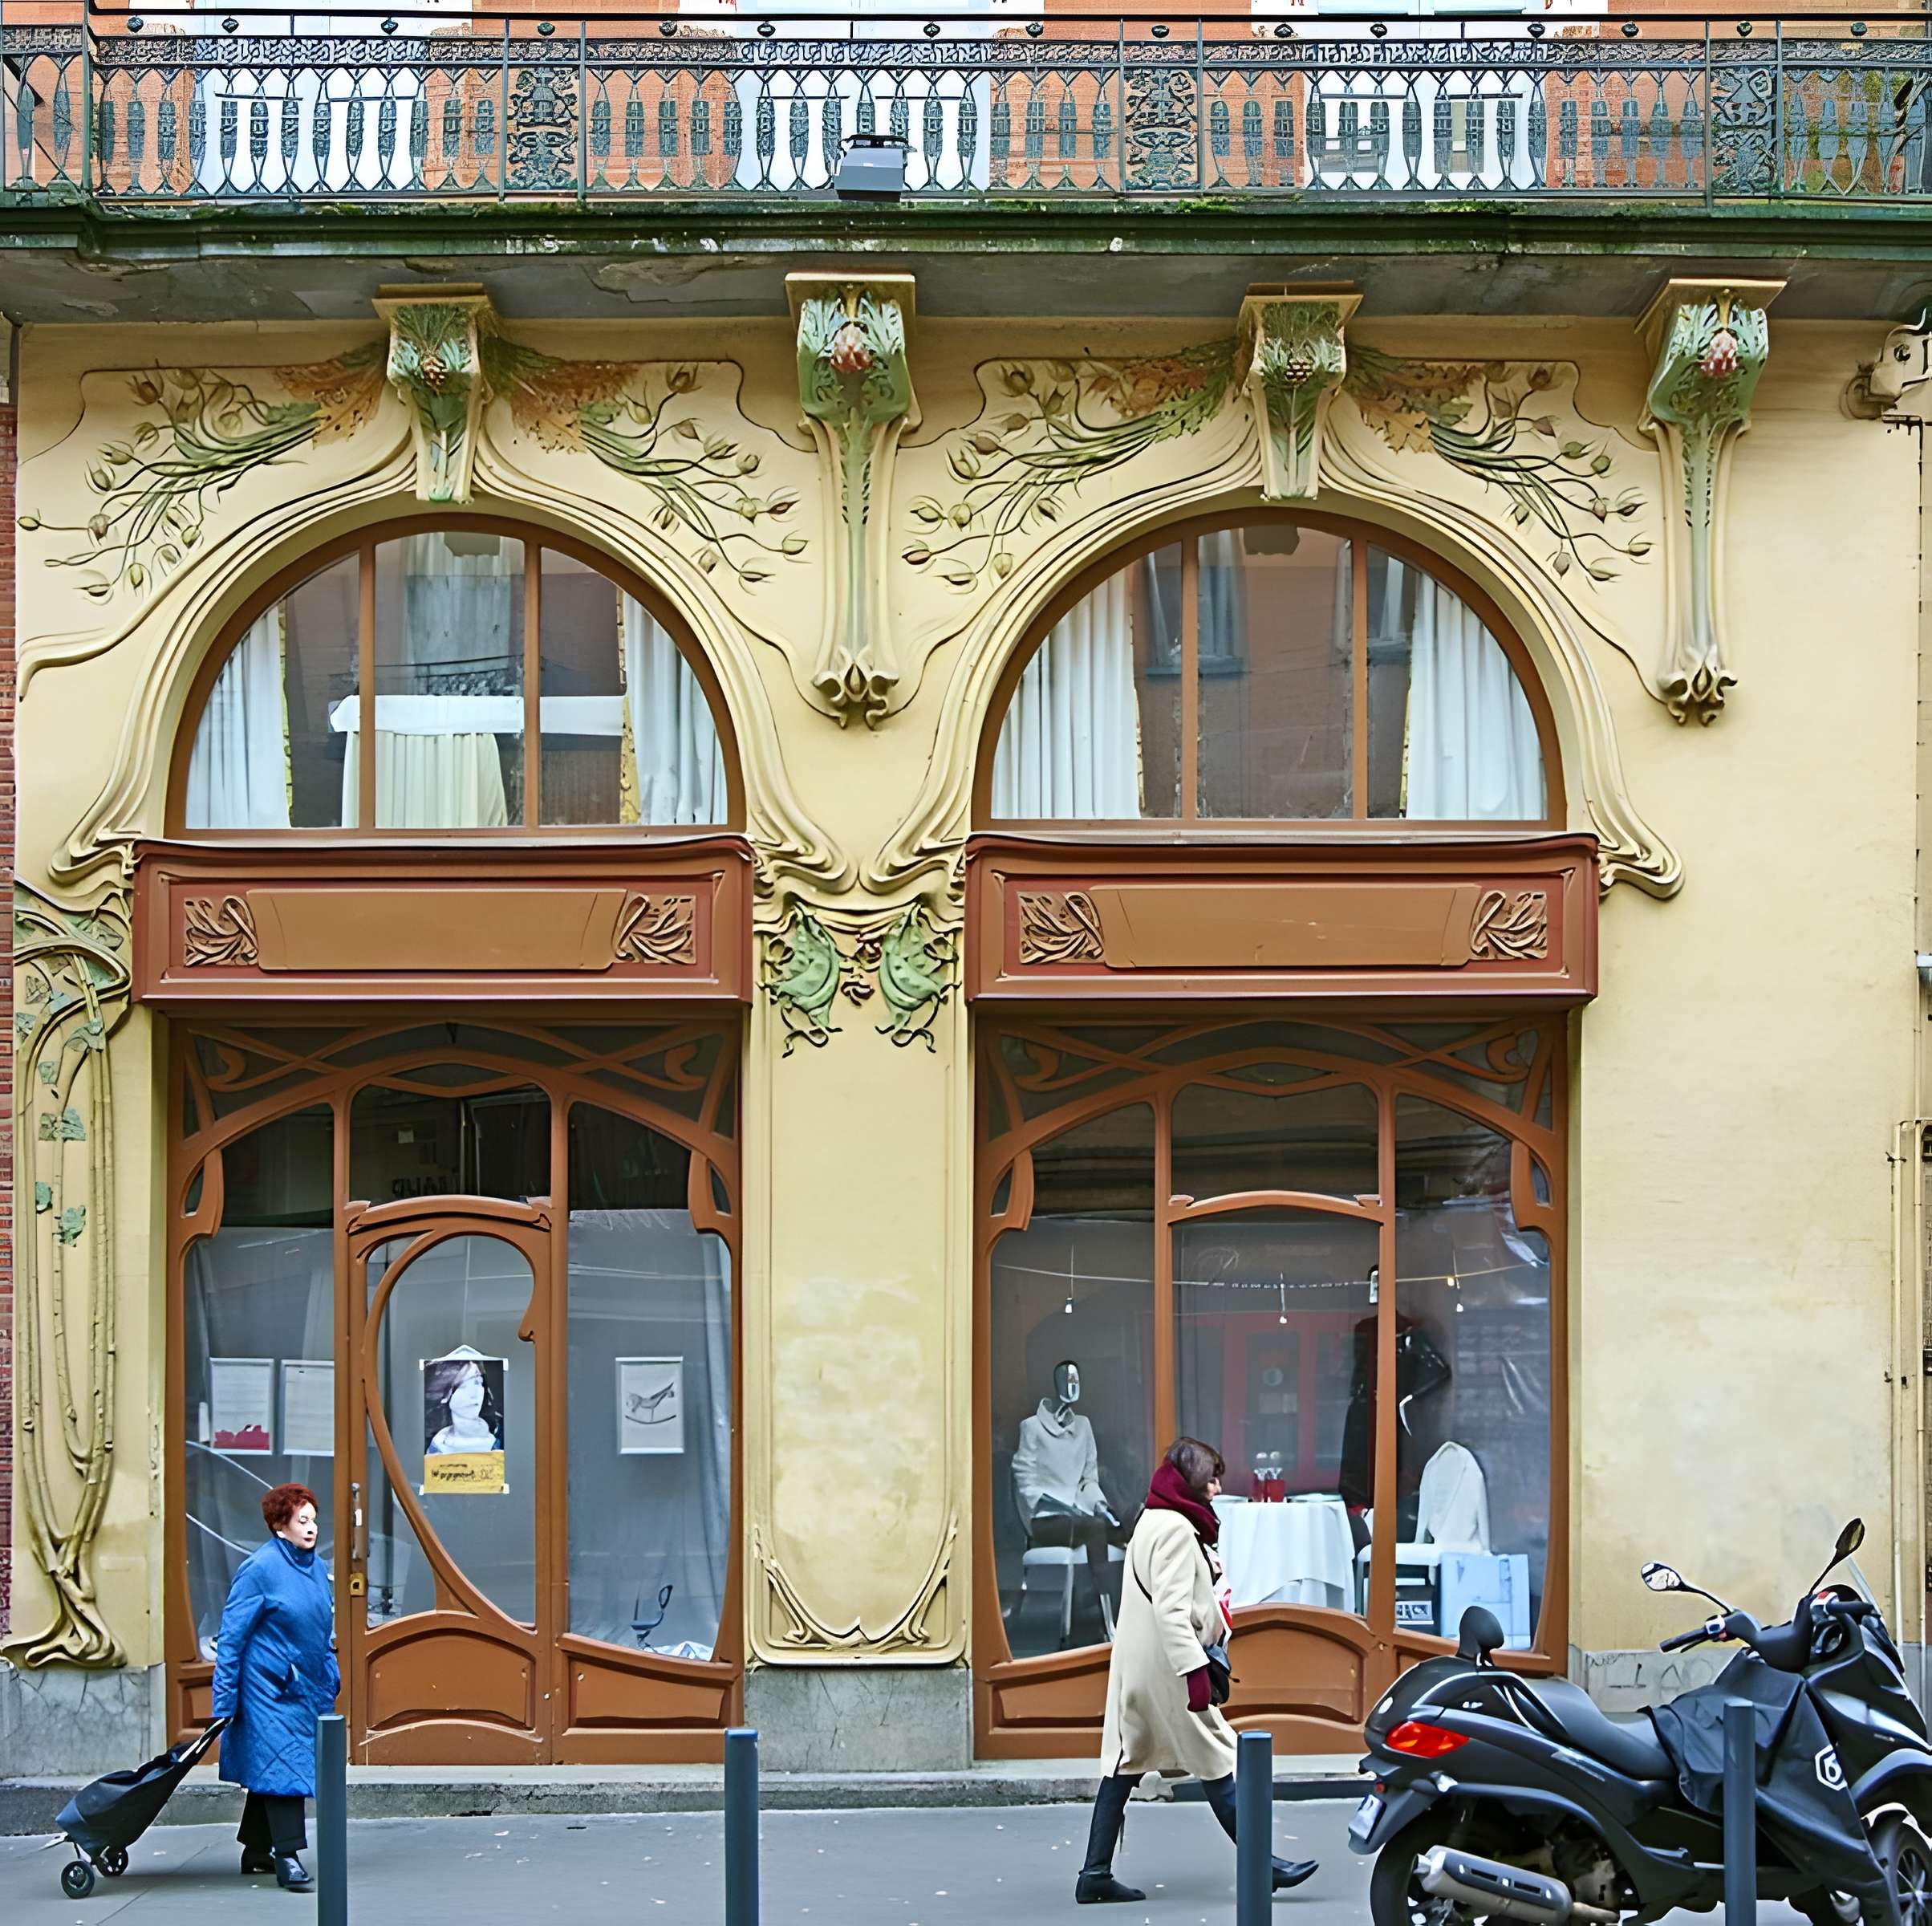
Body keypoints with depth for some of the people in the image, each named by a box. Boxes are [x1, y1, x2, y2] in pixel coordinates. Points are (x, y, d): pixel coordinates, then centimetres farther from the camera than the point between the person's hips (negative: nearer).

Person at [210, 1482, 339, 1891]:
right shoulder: (260, 1568, -13)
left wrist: (331, 1680, 19)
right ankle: (288, 1856, -13)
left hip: (307, 1686, 7)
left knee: (268, 1765, 14)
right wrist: (224, 1700, -14)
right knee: (281, 1763, -12)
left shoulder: (317, 1568, 9)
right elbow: (231, 1635, -12)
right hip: (269, 1686, -7)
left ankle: (256, 1851, 23)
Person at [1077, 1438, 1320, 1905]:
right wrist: (1195, 1670, -25)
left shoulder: (1153, 1523, 18)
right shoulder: (1176, 1529, -14)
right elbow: (1170, 1608, -23)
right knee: (1216, 1763, -4)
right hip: (1166, 1665, -10)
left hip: (1136, 1668, 10)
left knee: (1125, 1765, 7)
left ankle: (1095, 1875, 7)